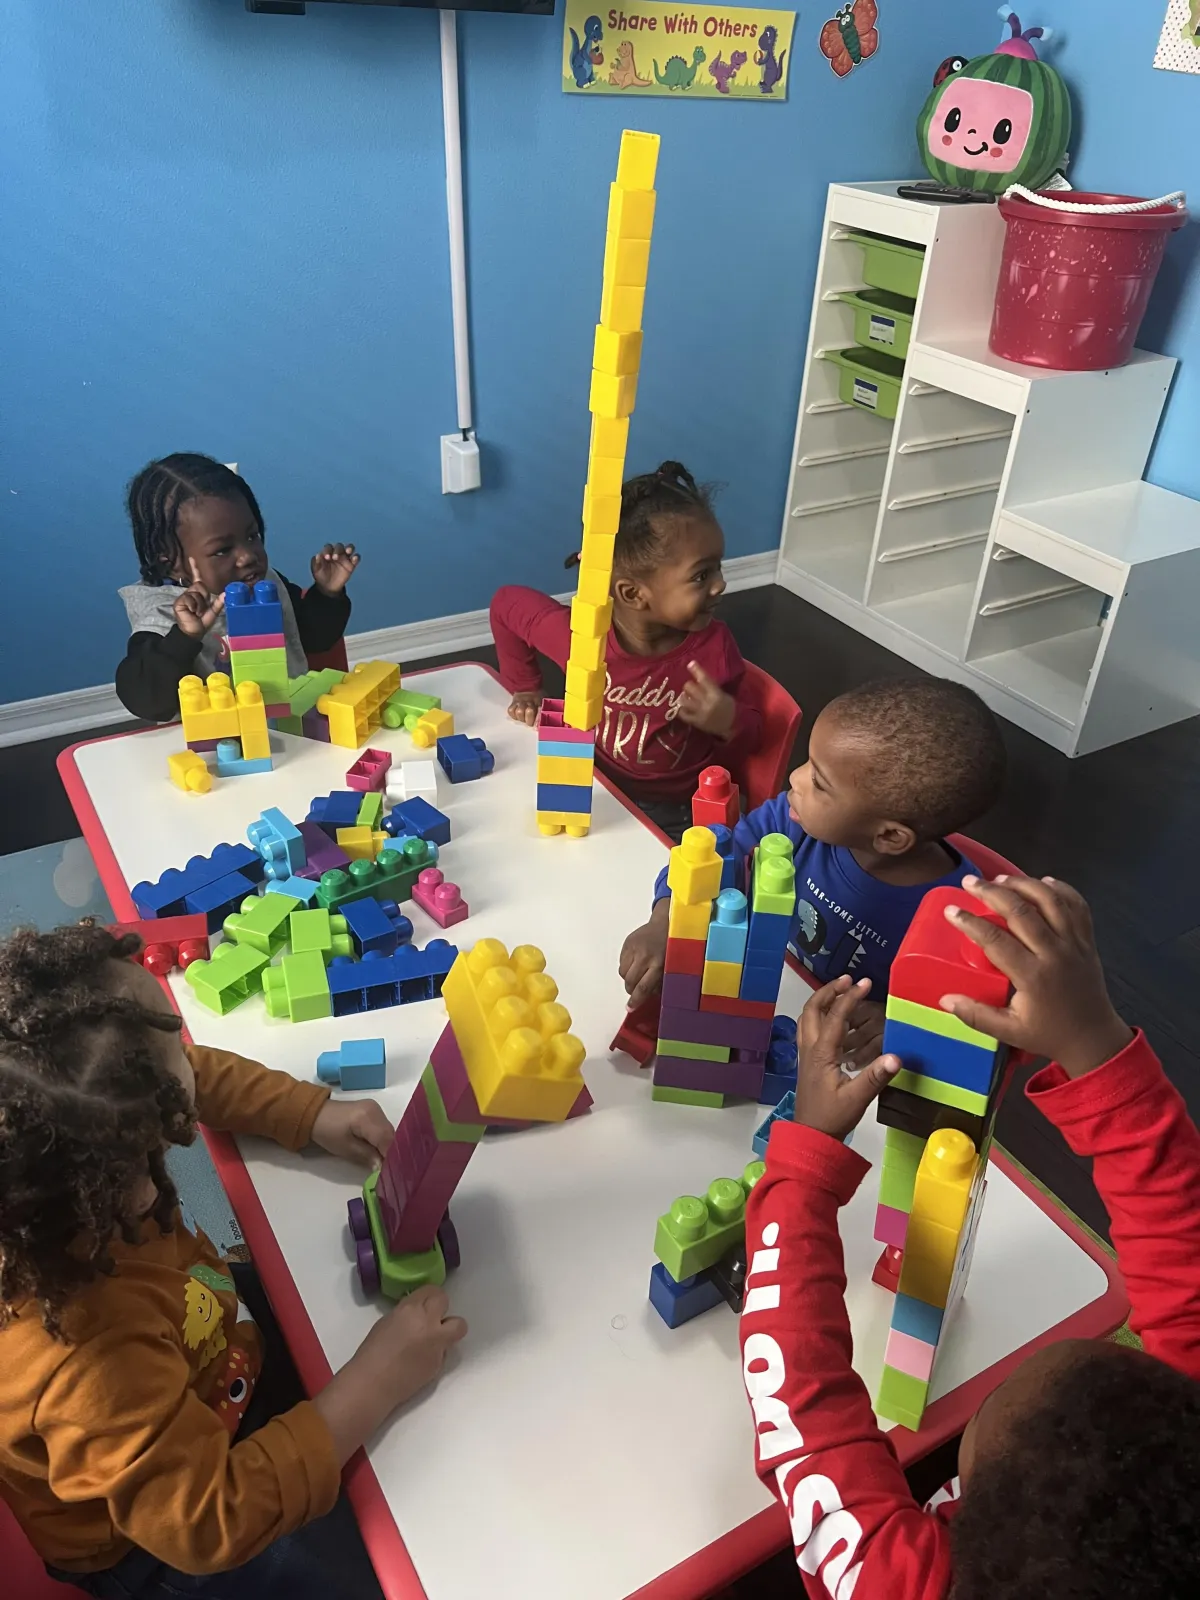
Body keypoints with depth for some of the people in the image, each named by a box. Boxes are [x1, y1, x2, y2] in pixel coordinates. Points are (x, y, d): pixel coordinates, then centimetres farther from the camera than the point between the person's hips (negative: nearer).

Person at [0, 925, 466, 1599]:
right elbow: (210, 1522, -34)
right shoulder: (93, 1360, -45)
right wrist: (377, 1384, -32)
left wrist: (315, 1113, -18)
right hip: (159, 1541, -6)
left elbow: (206, 1076, -6)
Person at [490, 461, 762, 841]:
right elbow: (506, 604, 3)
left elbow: (746, 745, -2)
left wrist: (731, 724, -25)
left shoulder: (714, 644, -16)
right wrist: (525, 688, 5)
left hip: (679, 815, -1)